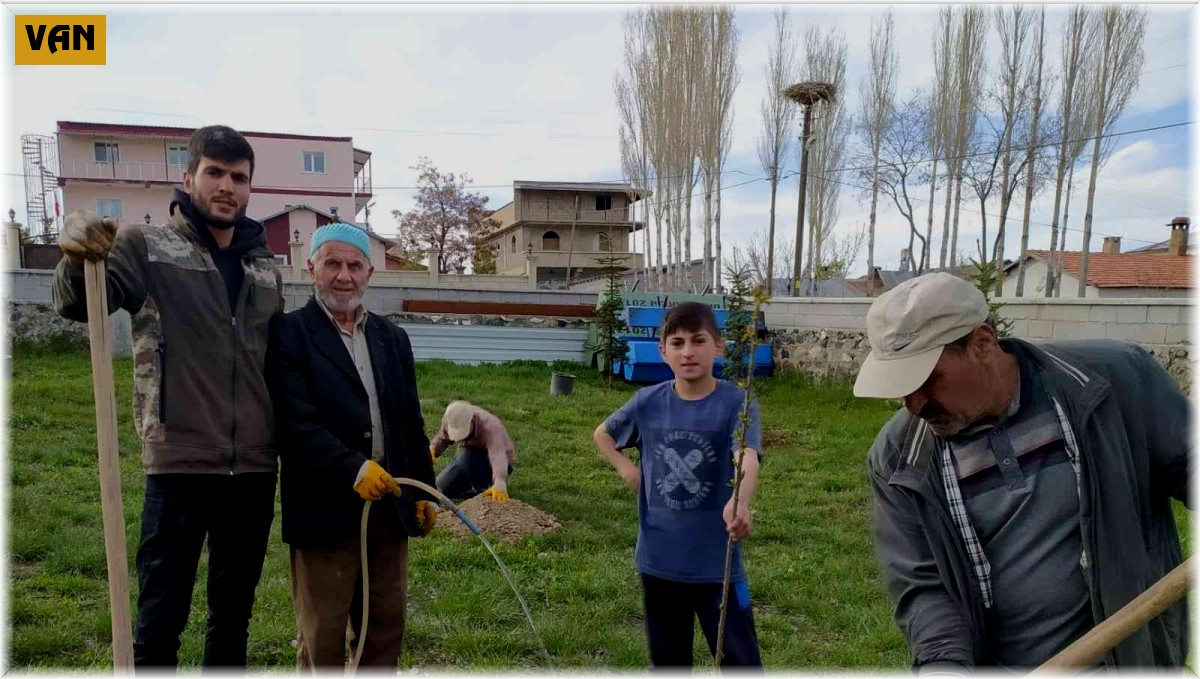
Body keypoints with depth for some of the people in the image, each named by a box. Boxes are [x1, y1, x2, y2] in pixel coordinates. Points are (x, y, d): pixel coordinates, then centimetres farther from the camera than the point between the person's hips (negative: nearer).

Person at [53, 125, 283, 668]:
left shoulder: (265, 266, 12)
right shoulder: (146, 245, 0)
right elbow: (76, 304, -14)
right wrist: (78, 257, -36)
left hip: (254, 467, 4)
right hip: (179, 462, -4)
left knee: (234, 614, 16)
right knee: (161, 617, 5)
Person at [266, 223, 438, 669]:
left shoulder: (392, 338, 11)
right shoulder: (288, 334, -6)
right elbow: (295, 422, -16)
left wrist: (425, 492, 12)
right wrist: (353, 469, -24)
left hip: (390, 505, 5)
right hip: (325, 510, -5)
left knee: (386, 628, 16)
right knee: (322, 636, 9)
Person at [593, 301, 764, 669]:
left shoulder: (736, 403, -14)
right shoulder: (648, 402, -3)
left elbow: (747, 458, -32)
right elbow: (602, 434, 16)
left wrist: (739, 503, -53)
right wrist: (627, 469, -1)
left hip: (717, 561, -3)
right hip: (658, 559, 3)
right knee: (667, 659, 20)